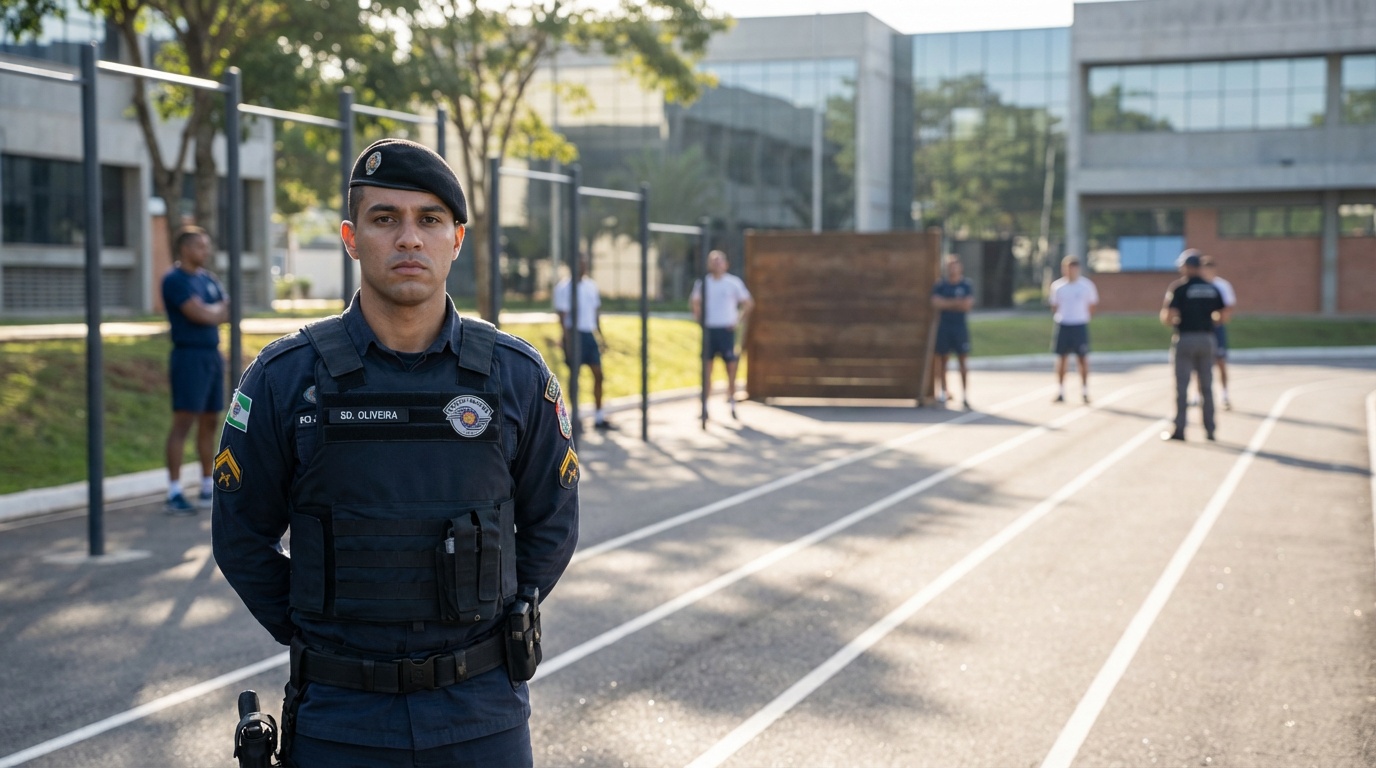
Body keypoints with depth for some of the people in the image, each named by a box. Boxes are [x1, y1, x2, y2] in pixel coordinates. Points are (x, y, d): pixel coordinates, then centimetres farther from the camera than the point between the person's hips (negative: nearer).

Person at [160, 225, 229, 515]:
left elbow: (228, 311, 12)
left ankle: (207, 487, 19)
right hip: (190, 356, -8)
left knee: (210, 422, 11)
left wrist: (208, 312, -7)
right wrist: (219, 309, 1)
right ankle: (174, 493, -11)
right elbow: (199, 313, -18)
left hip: (213, 355, 8)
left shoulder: (208, 279, 17)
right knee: (184, 421, -11)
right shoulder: (175, 279, -8)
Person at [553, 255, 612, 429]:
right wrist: (567, 339, -16)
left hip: (590, 334, 6)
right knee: (574, 375, 1)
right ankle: (575, 417, 9)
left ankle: (599, 417, 11)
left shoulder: (591, 285, 12)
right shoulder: (564, 287, -8)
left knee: (598, 374, 4)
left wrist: (601, 335, 17)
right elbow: (562, 315, -10)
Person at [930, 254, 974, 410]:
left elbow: (967, 305, -10)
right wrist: (956, 303, -9)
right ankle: (944, 391, 17)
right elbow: (936, 304, -9)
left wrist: (946, 304, -8)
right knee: (942, 358, 5)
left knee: (963, 359, -1)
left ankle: (965, 395, 1)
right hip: (944, 325, 1)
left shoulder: (966, 286, 2)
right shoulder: (940, 285, 4)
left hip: (960, 326, -1)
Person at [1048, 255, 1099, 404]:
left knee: (1082, 358, 0)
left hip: (1080, 326, -1)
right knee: (1061, 358, 3)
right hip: (1062, 326, 2)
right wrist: (1058, 318, 3)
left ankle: (1084, 391, 9)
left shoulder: (1086, 285, -2)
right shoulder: (1057, 286, 2)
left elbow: (1092, 305, 7)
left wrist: (1085, 317, 1)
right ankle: (1060, 392, 10)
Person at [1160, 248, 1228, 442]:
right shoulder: (1212, 288, 5)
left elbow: (1167, 317, -16)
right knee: (1206, 387, 10)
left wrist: (1172, 321, 6)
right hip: (1206, 338, 4)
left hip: (1185, 338, -4)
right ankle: (1209, 430, 12)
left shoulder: (1179, 288, -9)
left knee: (1182, 386, 1)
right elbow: (1224, 316, 5)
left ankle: (1179, 429, 0)